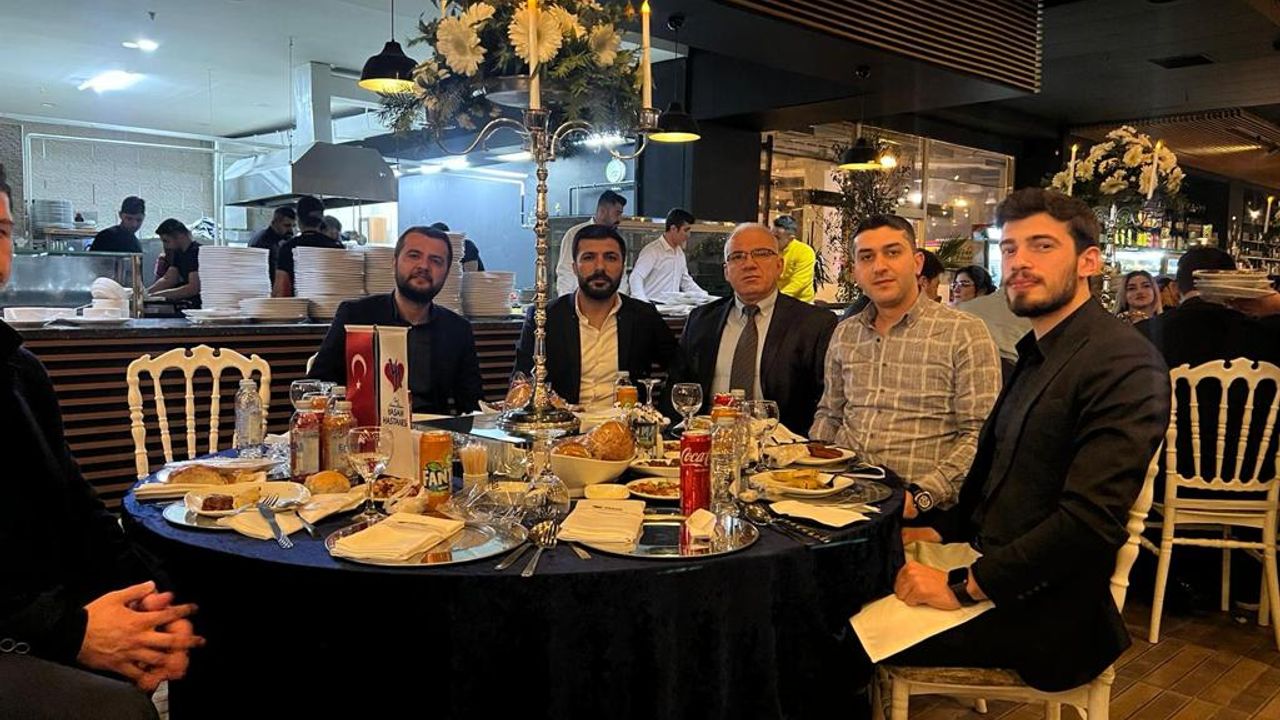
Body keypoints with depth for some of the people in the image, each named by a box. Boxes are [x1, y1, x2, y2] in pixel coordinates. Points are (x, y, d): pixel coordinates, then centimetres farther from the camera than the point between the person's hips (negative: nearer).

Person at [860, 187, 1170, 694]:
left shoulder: (1125, 365, -17)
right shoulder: (1035, 355, 13)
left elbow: (1091, 519, -25)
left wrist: (963, 585, -22)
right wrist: (939, 531, 5)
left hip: (1045, 613, -8)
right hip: (991, 568, 8)